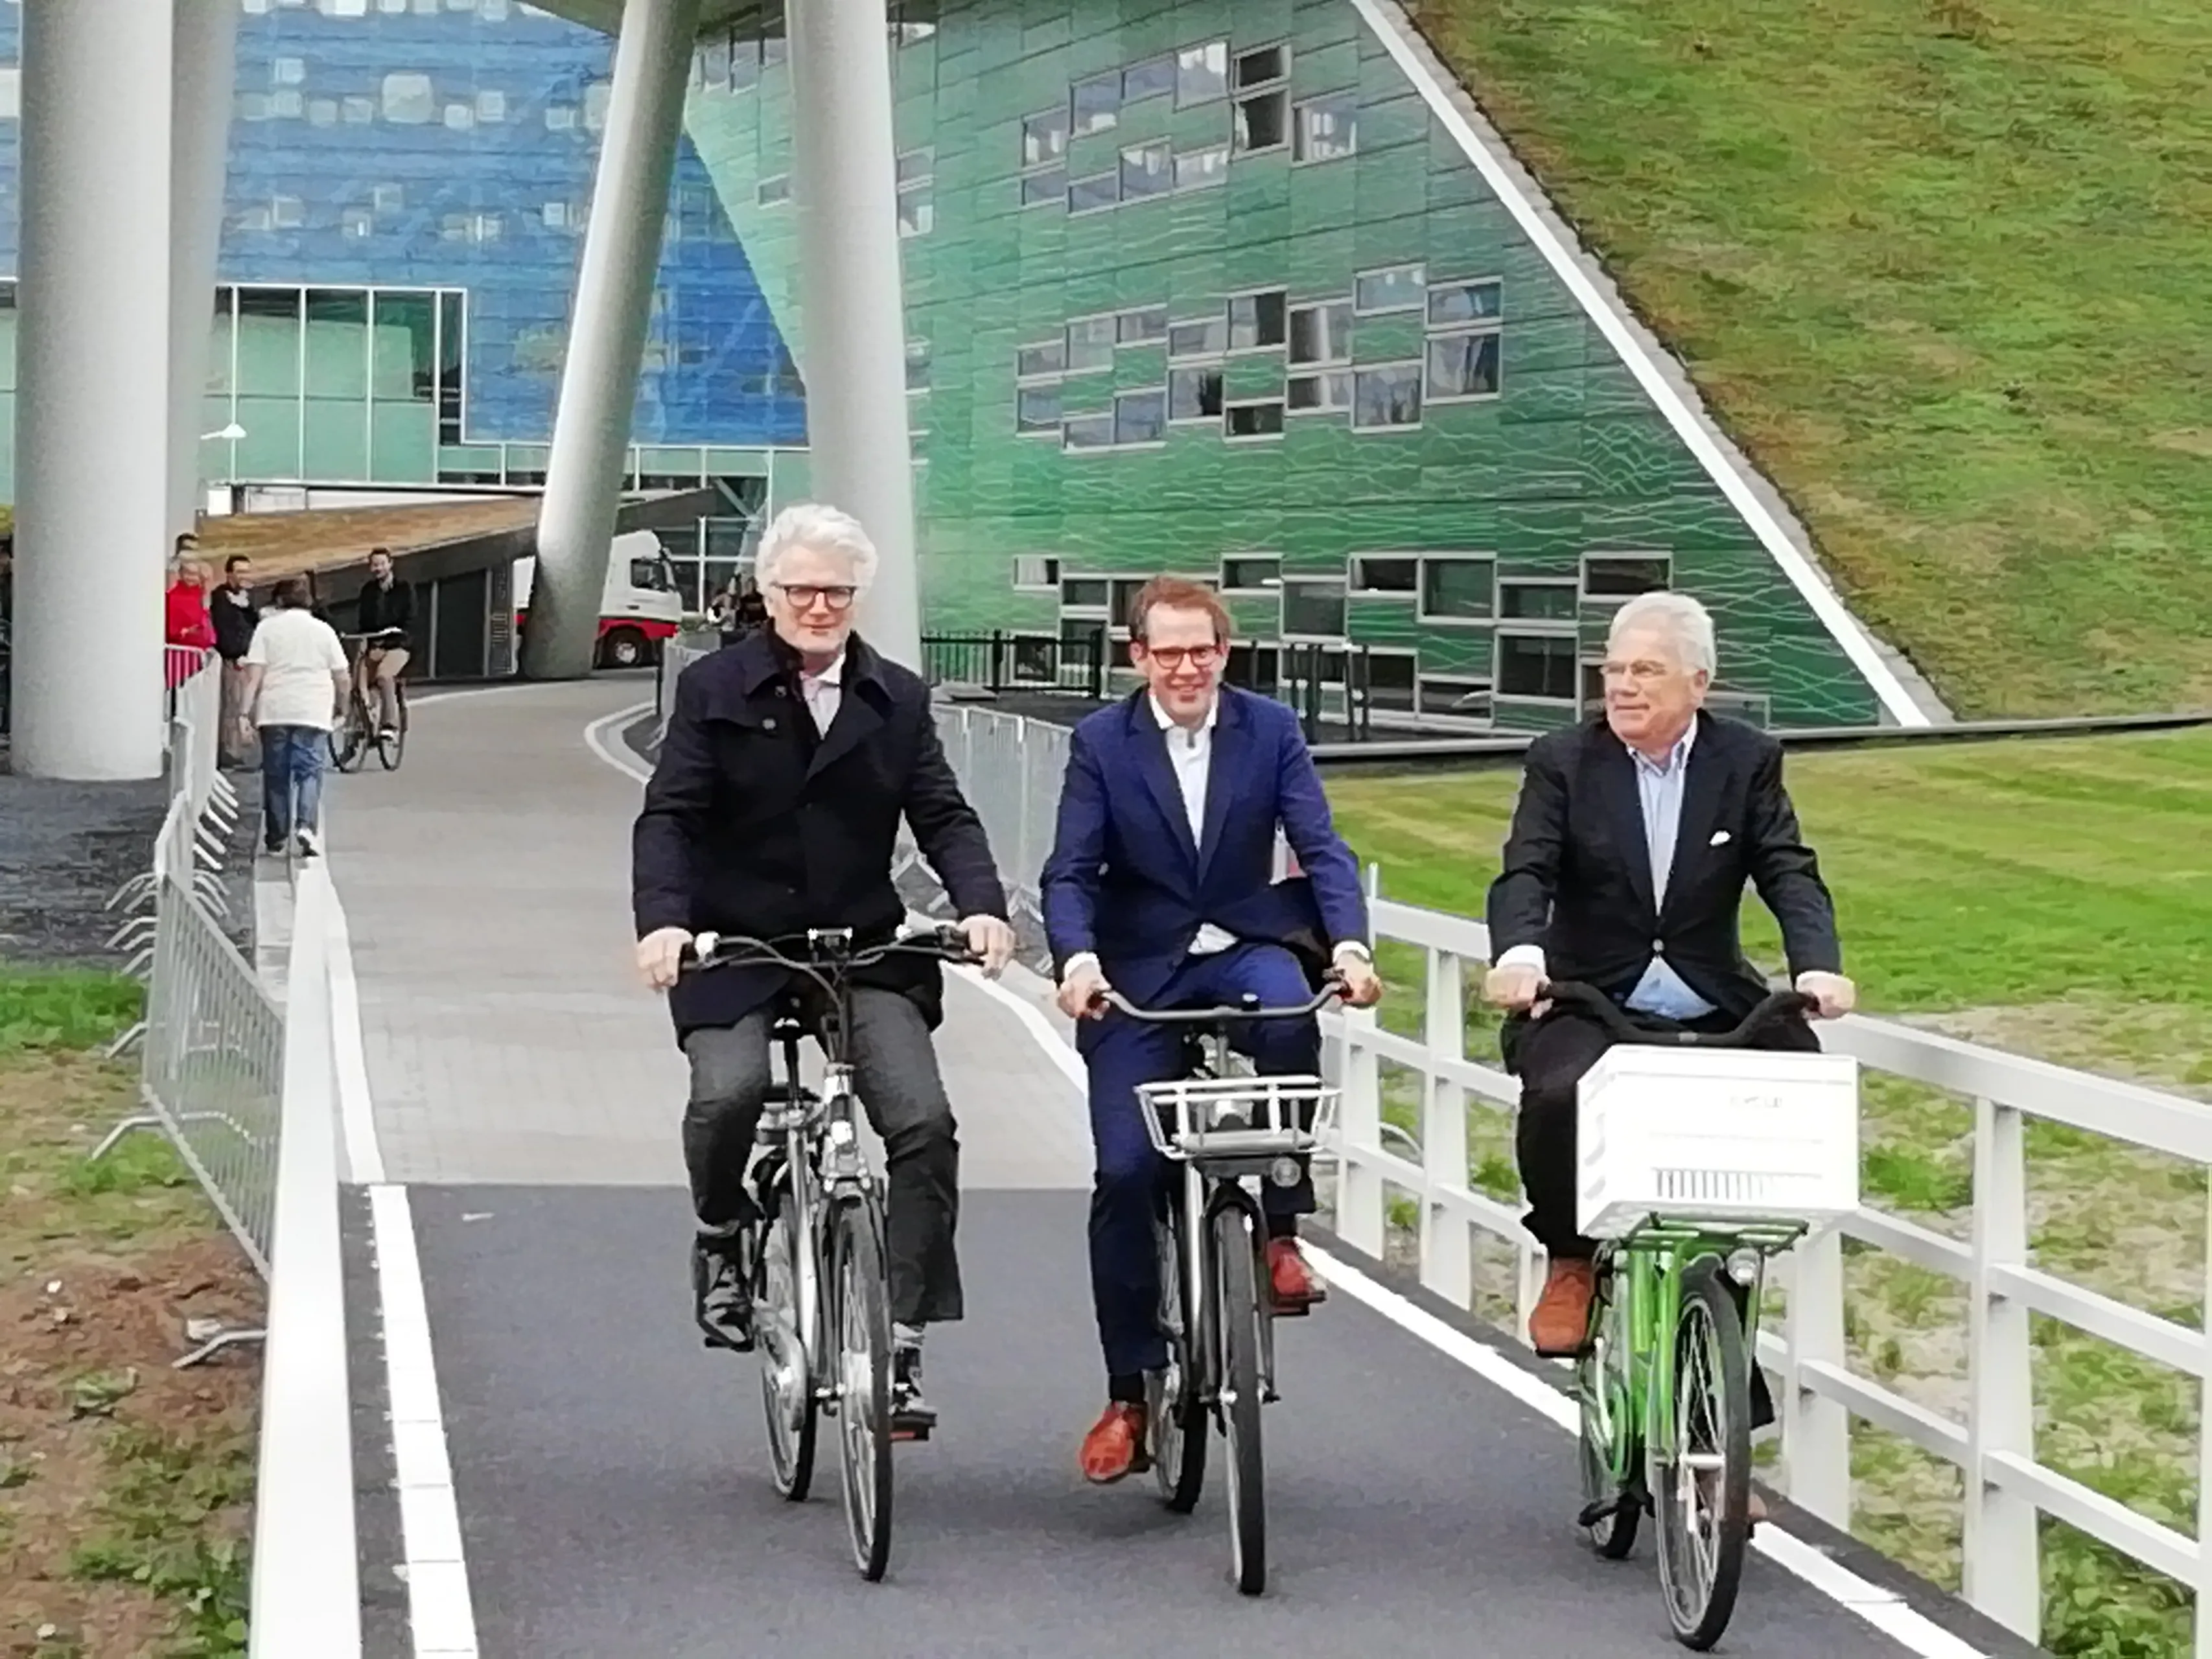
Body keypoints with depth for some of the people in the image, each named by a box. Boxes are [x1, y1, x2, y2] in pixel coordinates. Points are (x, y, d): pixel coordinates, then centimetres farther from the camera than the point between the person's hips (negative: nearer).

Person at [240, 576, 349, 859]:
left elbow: (254, 674, -5)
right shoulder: (323, 630, 6)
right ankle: (306, 824, -22)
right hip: (313, 713, 0)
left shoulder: (267, 628, 3)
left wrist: (246, 710, -6)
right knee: (309, 769, -1)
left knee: (276, 772, 9)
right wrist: (340, 706, 23)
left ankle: (276, 835, 15)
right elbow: (341, 677, 7)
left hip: (275, 711, 0)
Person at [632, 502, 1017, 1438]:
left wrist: (980, 904, -17)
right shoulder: (715, 690, 2)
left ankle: (901, 1342, -7)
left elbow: (942, 815, 4)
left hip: (864, 949, 2)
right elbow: (668, 816, -6)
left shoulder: (897, 699, 9)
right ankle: (721, 1239, 6)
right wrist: (663, 920, -24)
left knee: (924, 1121, -15)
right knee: (730, 1093, -28)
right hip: (734, 949, -2)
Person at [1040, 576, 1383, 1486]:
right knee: (1126, 1173, -9)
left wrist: (1349, 942, -25)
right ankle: (1129, 1393, 3)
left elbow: (1320, 846, -6)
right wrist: (1077, 958, -27)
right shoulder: (1101, 742, -2)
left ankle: (1281, 1231, -20)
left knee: (1290, 1013, -36)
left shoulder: (1270, 729, 1)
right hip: (1138, 974, 0)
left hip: (1245, 950, 0)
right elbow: (1069, 872, -7)